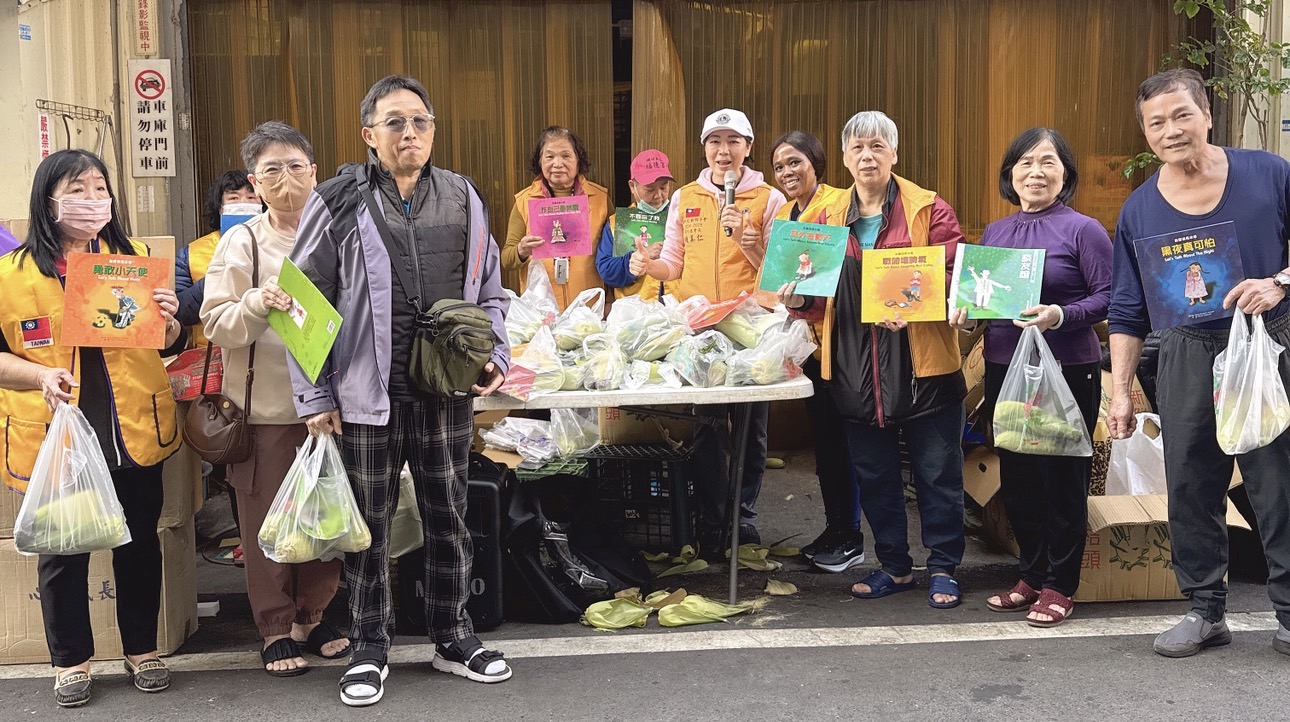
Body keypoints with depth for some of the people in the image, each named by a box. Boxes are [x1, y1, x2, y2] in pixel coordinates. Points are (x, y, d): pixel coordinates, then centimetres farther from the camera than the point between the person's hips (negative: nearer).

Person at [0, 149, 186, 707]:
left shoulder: (137, 259, 6)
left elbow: (169, 346, 11)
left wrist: (168, 321, -11)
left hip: (133, 432, 2)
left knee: (139, 542, 12)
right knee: (61, 552, 8)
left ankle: (142, 650, 29)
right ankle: (70, 661, 27)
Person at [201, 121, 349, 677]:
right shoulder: (242, 242, 0)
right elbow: (216, 325, -4)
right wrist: (256, 304, -23)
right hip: (265, 406, -2)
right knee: (268, 520, 4)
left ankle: (312, 617, 27)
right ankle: (275, 629, 20)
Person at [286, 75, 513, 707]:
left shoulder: (463, 199, 7)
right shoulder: (339, 203, -4)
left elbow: (489, 291, 17)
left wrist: (495, 356, 3)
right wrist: (314, 394, -4)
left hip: (447, 393, 3)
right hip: (366, 393, -2)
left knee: (448, 518, 14)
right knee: (369, 526, 9)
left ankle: (453, 637, 31)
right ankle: (369, 649, 25)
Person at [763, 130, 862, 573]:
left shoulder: (841, 203, -8)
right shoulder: (783, 214, 15)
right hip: (805, 336, 8)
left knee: (840, 434, -3)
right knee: (821, 435, 13)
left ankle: (851, 537, 9)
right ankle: (833, 528, 24)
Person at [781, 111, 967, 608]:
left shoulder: (929, 209, -2)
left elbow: (956, 276, -7)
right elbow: (823, 298, 14)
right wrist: (798, 301, -8)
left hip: (923, 366, -4)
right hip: (856, 369, 4)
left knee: (937, 473, 6)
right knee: (874, 475, 13)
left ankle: (943, 568, 21)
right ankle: (895, 566, 28)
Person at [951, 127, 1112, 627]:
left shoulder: (1083, 230, -5)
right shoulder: (993, 233, 12)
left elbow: (1109, 296, -9)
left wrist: (1061, 316, -24)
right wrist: (966, 315, -2)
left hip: (1067, 372, -6)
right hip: (1003, 369, 6)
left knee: (1062, 478, 2)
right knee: (1016, 477, 12)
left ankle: (1059, 586, 14)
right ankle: (1031, 576, 27)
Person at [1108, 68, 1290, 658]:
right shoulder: (1138, 210, 4)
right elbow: (1126, 311, 7)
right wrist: (1120, 390, 2)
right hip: (1187, 360, 2)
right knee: (1191, 491, 7)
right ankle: (1206, 612, 22)